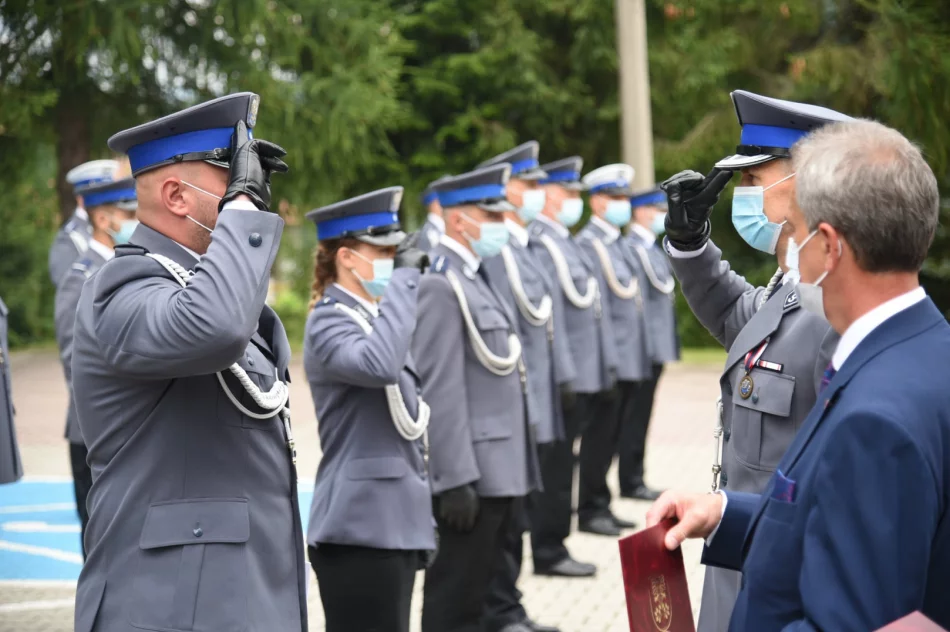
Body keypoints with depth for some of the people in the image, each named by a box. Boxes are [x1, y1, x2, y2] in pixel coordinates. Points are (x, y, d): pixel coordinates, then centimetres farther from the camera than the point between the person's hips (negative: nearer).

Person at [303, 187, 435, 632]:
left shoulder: (372, 315, 17)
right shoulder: (329, 323, -10)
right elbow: (379, 365, -34)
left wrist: (421, 519, 22)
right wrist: (405, 278, -25)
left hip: (394, 520, 9)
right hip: (360, 526, -9)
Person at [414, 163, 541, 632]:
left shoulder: (473, 277, 16)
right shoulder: (440, 285, -15)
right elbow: (440, 391, -21)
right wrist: (456, 480, -23)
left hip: (497, 470, 10)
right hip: (471, 476, -10)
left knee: (472, 591, 16)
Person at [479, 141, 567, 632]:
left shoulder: (523, 247, 16)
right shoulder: (495, 249, -15)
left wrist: (557, 386, 15)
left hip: (534, 405, 10)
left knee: (516, 513, 15)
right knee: (506, 515, -1)